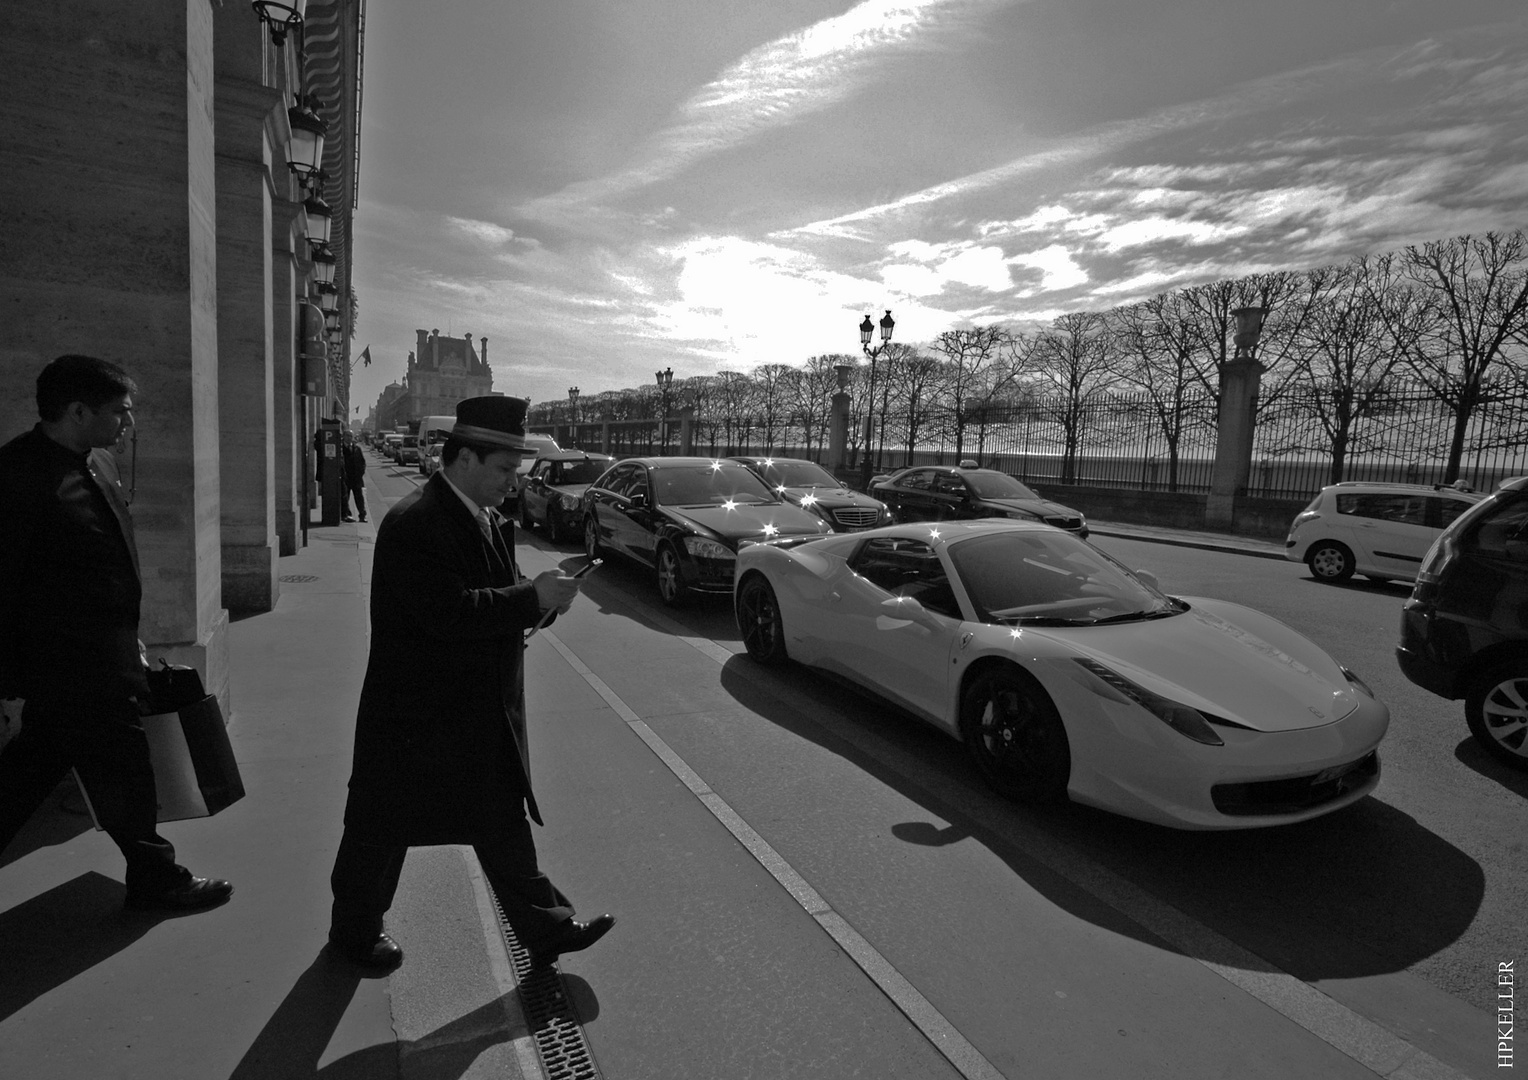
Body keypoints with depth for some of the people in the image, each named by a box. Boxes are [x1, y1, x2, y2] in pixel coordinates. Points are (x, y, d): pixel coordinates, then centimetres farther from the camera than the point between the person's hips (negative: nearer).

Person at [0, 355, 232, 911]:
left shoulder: (98, 462, 7)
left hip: (102, 652, 8)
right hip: (74, 670, -8)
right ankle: (156, 878, 24)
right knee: (123, 772, 6)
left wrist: (127, 636, 19)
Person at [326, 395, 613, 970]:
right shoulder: (413, 523, -23)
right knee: (382, 827, 15)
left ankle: (546, 927, 25)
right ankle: (354, 930, 38)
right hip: (416, 713, -8)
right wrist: (533, 598, -26)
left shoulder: (483, 517, 6)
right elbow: (449, 613, -31)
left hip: (483, 716, 8)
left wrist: (540, 594, -8)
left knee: (504, 822, 15)